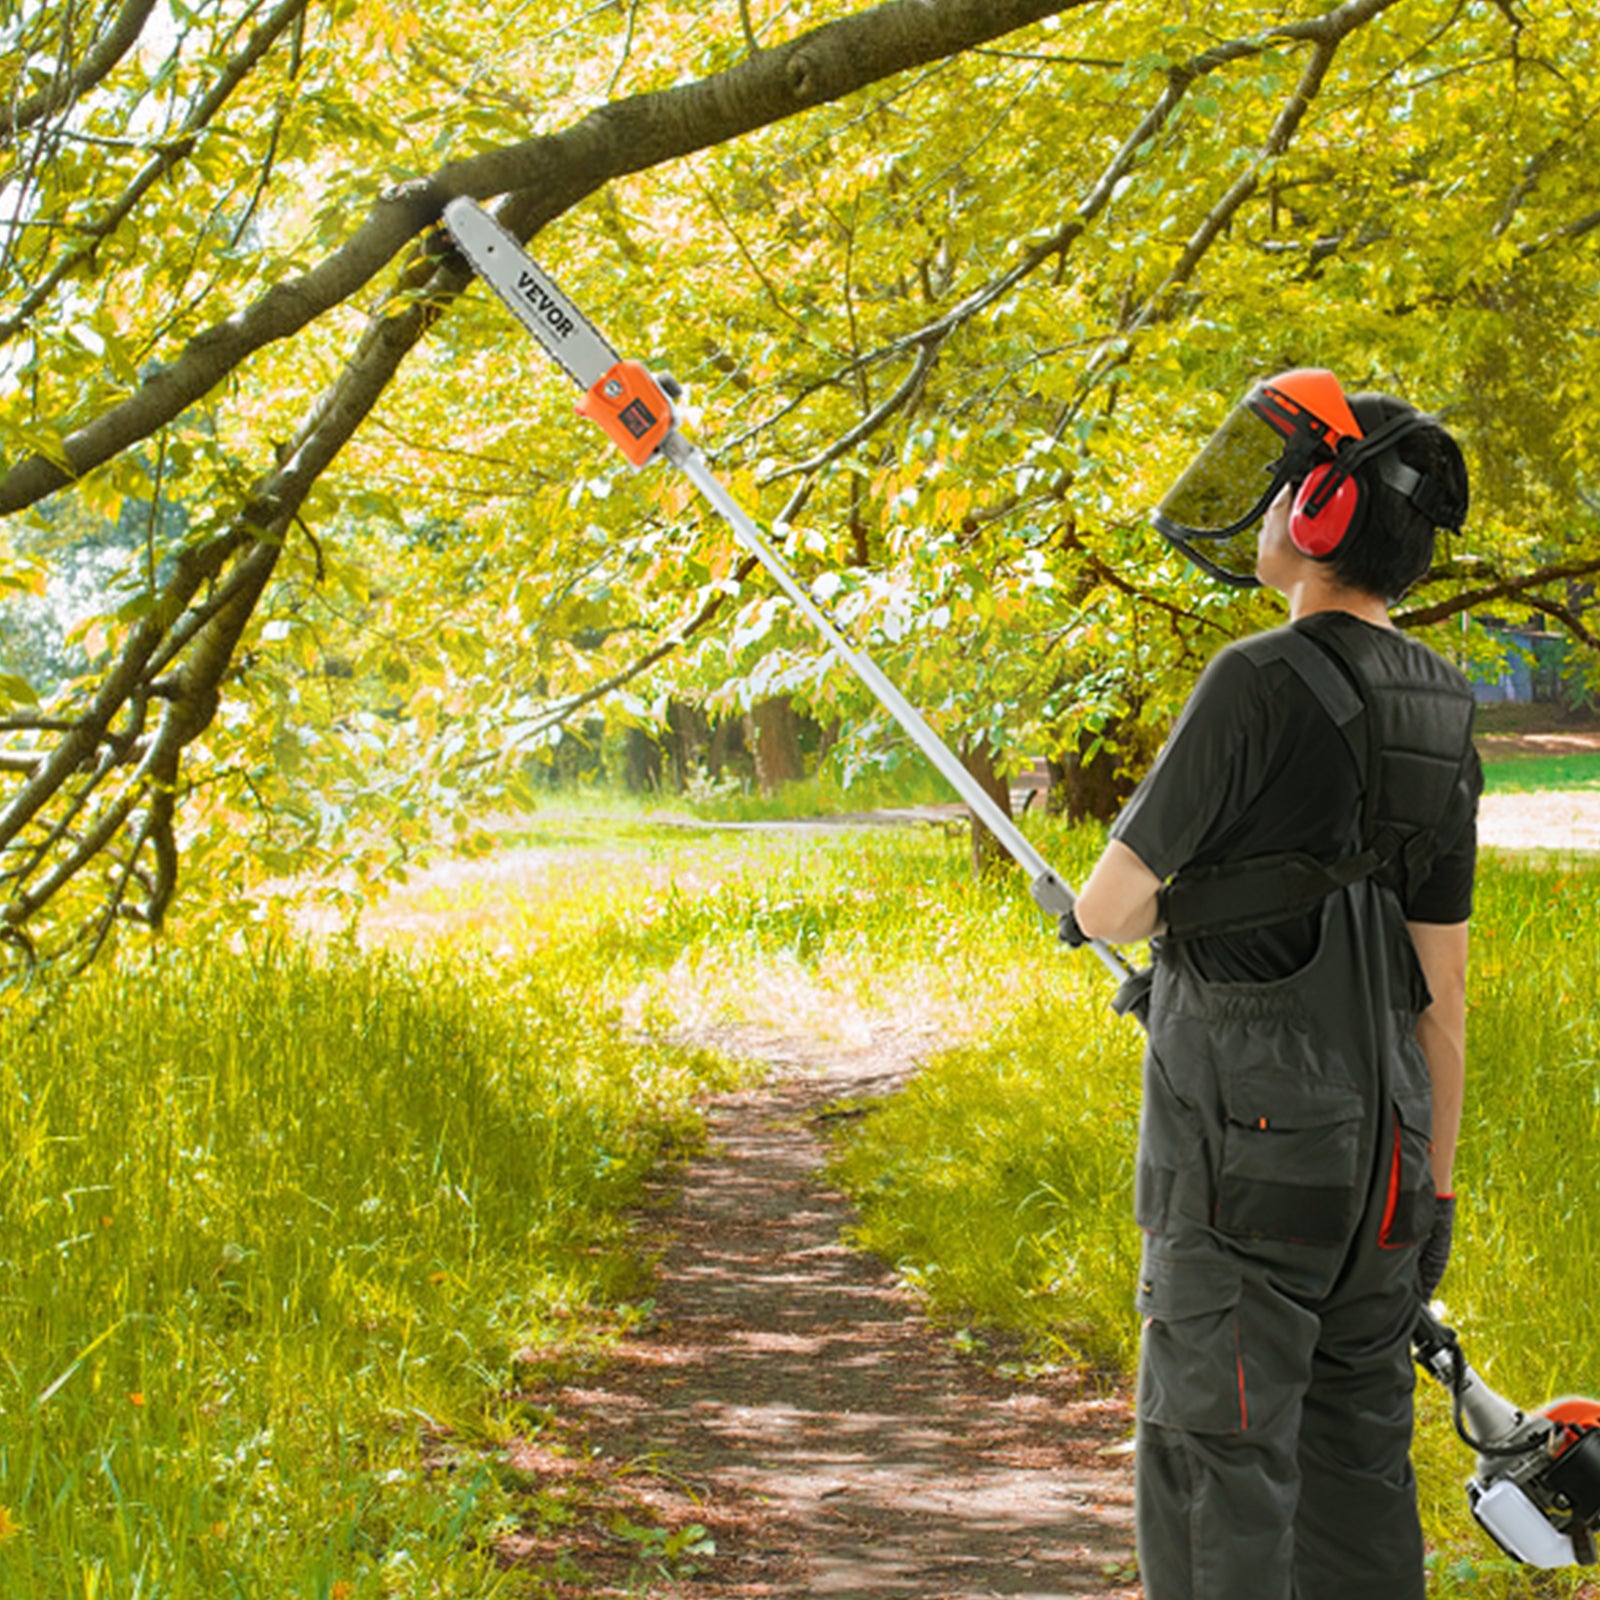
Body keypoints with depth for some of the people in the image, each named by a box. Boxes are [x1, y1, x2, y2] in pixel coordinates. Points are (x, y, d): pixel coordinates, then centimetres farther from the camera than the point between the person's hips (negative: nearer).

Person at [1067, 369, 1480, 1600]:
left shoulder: (1263, 686, -16)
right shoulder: (1440, 713, 9)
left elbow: (1116, 905, -11)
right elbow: (1442, 980, 12)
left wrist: (1092, 912, 14)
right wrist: (1434, 1185, 18)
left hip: (1246, 1158, -8)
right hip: (1375, 1159, 8)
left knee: (1215, 1465, -2)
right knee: (1355, 1464, 13)